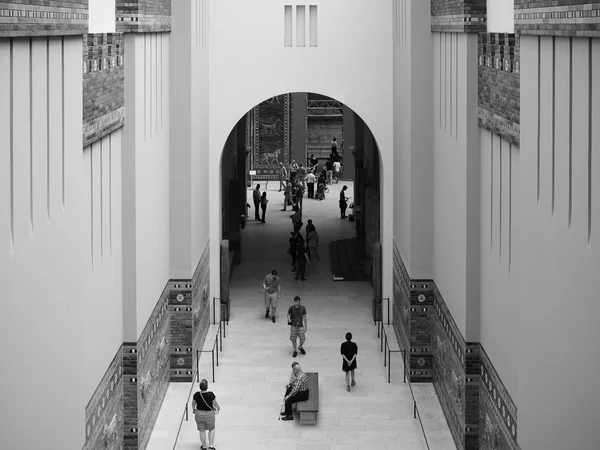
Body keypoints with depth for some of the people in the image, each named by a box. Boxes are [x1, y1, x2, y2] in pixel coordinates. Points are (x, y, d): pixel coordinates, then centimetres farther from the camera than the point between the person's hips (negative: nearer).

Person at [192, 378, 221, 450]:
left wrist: (194, 409, 22)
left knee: (202, 431, 19)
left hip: (199, 414, 2)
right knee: (211, 429, 23)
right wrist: (218, 408, 12)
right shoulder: (210, 395, -26)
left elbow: (193, 404, -1)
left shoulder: (196, 395, -18)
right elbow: (215, 404, -12)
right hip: (209, 414, -2)